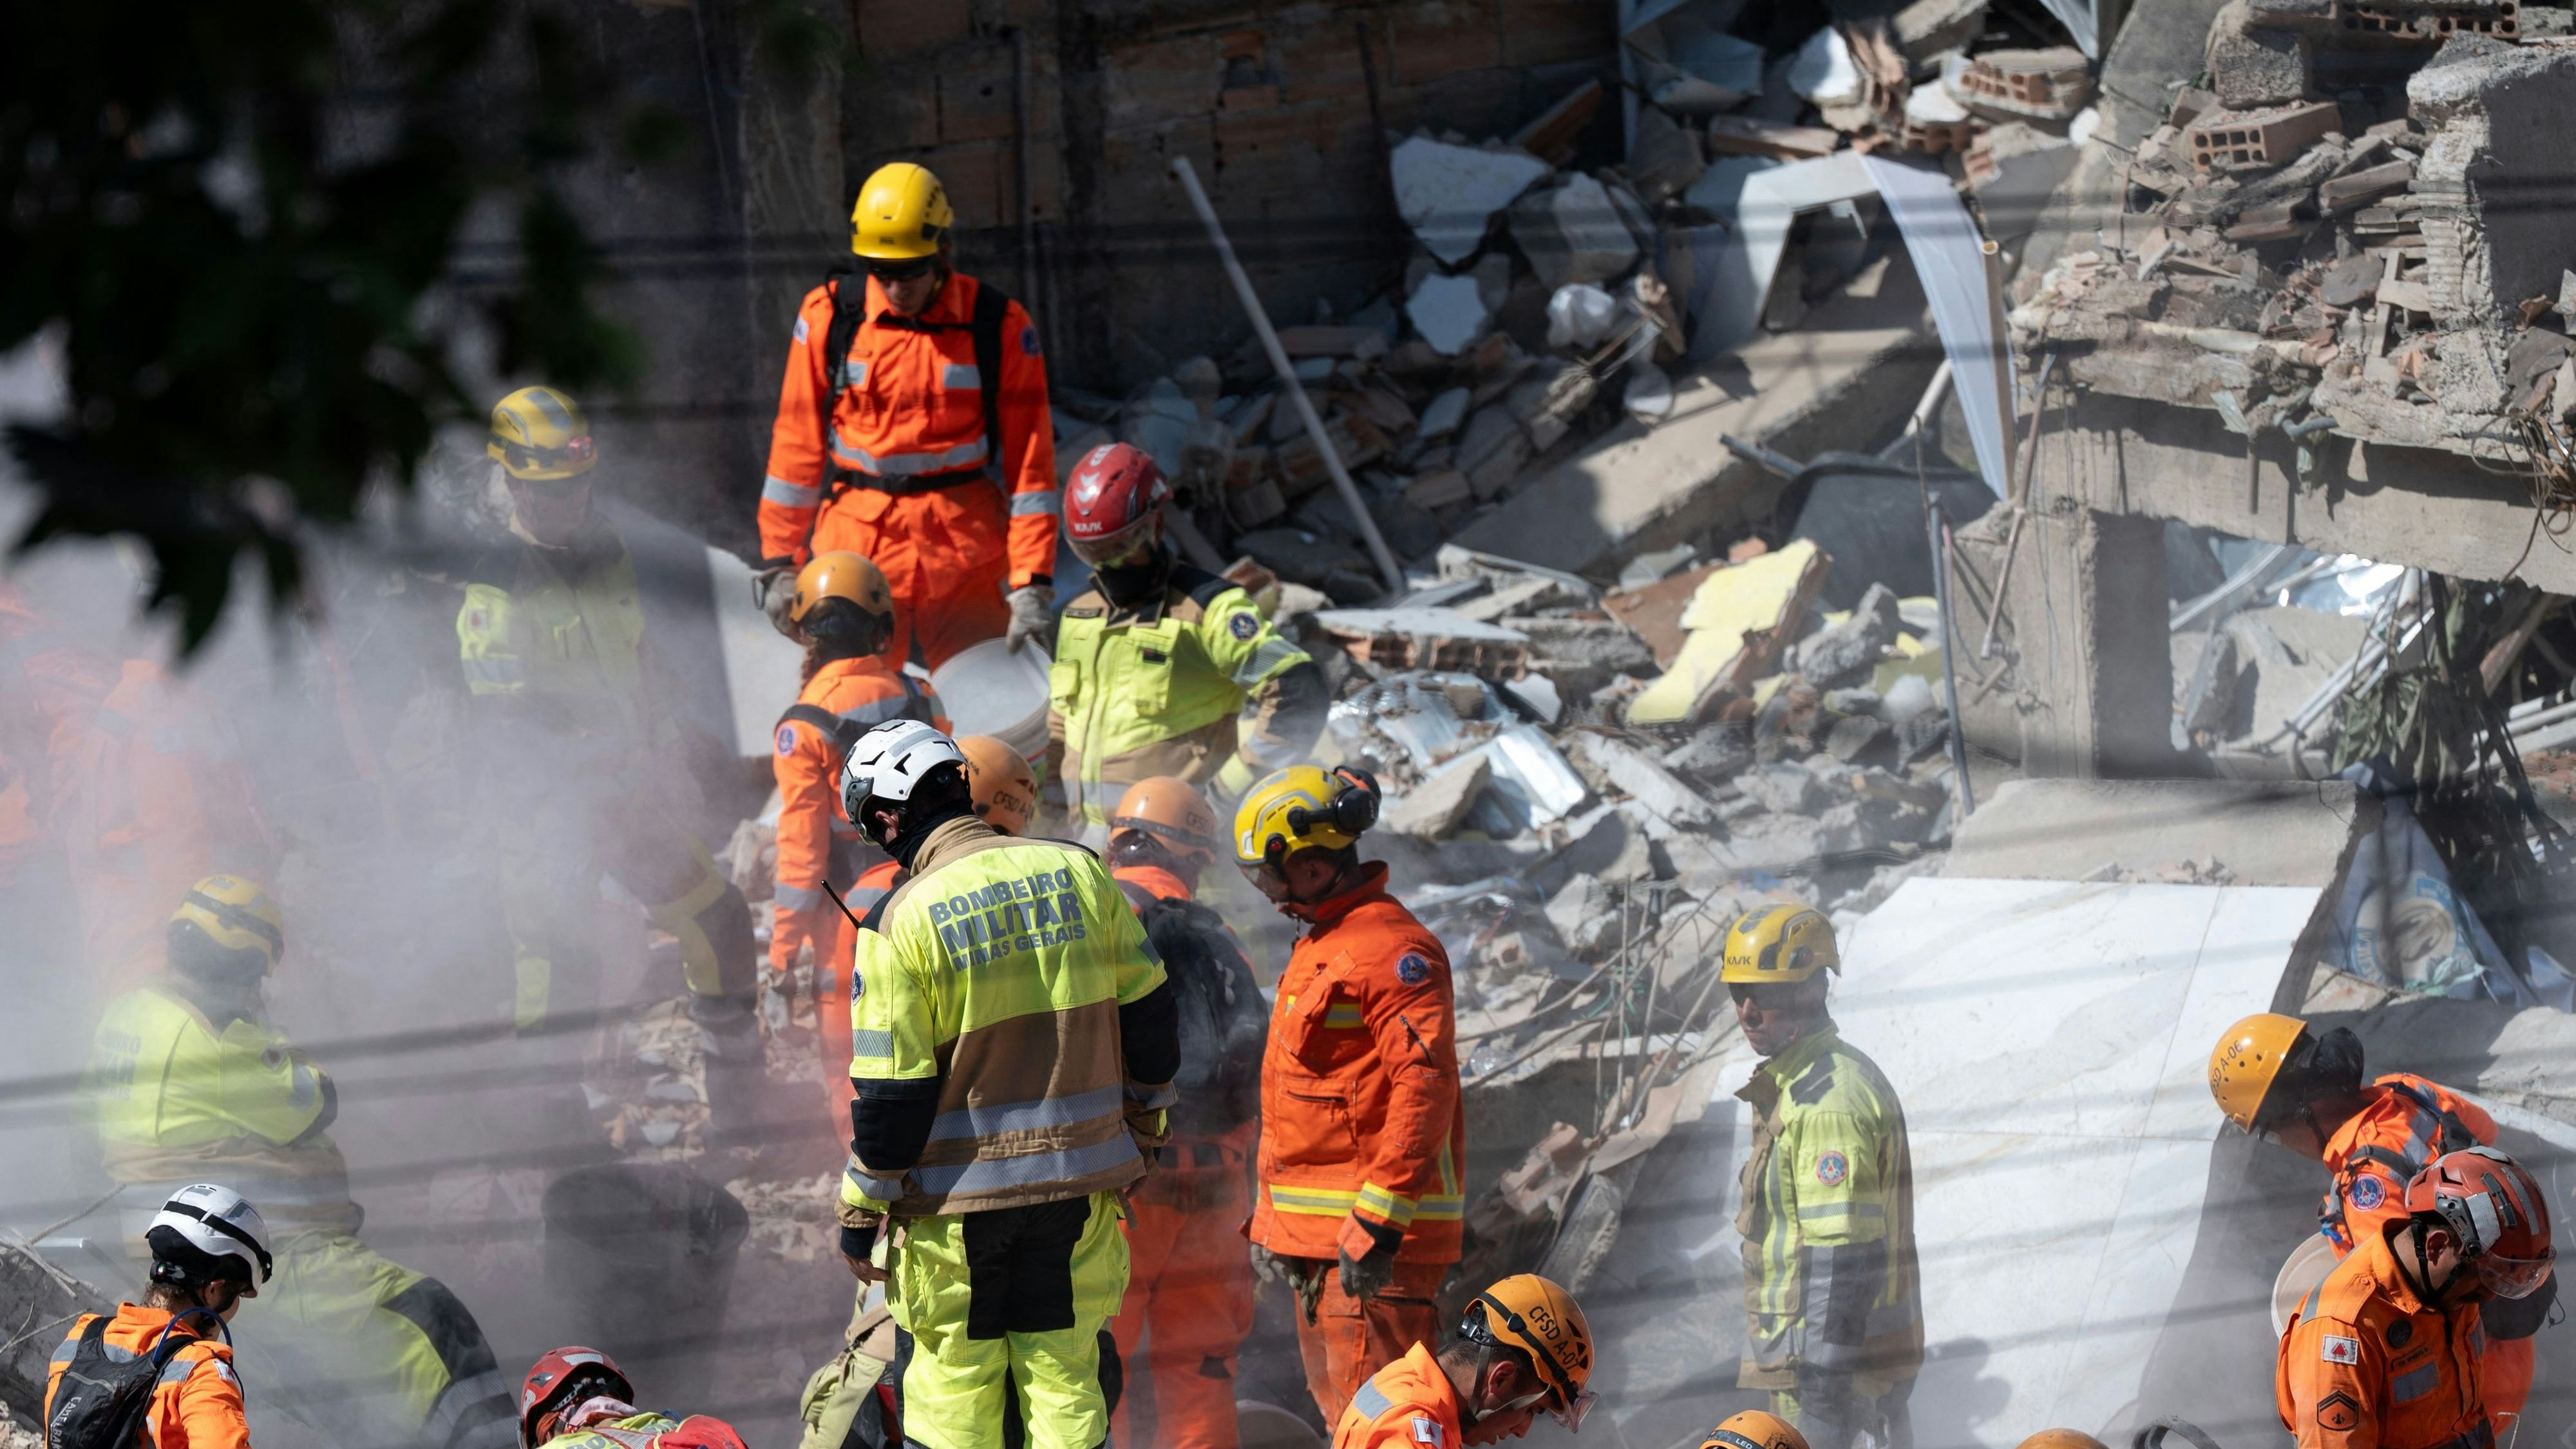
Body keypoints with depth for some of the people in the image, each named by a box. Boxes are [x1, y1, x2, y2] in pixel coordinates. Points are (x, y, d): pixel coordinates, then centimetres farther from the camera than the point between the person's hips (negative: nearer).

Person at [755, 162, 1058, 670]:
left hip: (966, 559, 0)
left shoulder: (999, 325, -2)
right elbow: (798, 442, 7)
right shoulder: (829, 316, 1)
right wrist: (780, 561, 6)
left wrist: (1032, 582, -6)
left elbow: (1028, 459, -1)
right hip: (857, 550, 0)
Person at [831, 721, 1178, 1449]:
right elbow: (1147, 1020, 6)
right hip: (1079, 1178, 4)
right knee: (1066, 1387, 12)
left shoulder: (900, 921, -13)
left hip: (958, 1196, -4)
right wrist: (1144, 1125, 21)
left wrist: (860, 1214, -1)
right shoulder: (1077, 872, -1)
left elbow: (891, 1094, -12)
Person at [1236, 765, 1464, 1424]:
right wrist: (1271, 1218, 23)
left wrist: (1379, 1222, -25)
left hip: (1372, 1237, -11)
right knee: (1341, 1411, 13)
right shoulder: (1319, 947, 20)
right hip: (1318, 1240, 11)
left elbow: (1425, 1086, -23)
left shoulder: (1390, 948, -14)